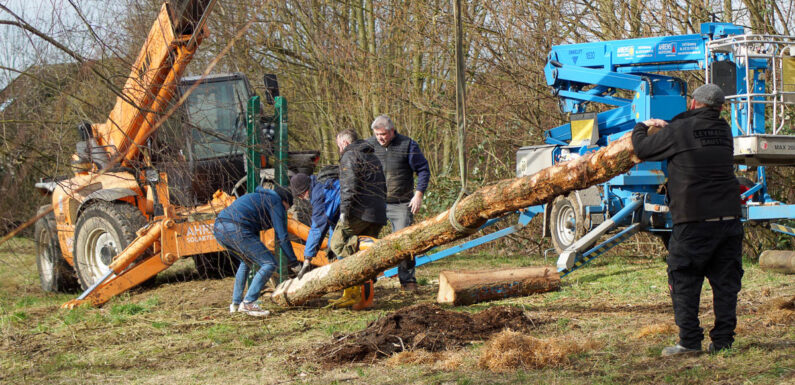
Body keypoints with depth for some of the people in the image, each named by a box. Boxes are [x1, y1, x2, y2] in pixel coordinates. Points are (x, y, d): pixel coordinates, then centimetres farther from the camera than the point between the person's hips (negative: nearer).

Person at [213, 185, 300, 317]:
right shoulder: (276, 203, 9)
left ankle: (236, 303, 26)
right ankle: (248, 303, -10)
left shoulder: (257, 197, 34)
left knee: (246, 261, 31)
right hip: (236, 230, -9)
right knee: (269, 264, -3)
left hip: (219, 229, 9)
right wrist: (294, 262, 12)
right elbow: (282, 237, 5)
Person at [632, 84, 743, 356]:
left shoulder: (678, 131, -7)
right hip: (729, 216, 5)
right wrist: (666, 126, 37)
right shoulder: (724, 130, 11)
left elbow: (642, 149, 5)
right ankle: (723, 340, 9)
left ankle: (689, 341, 1)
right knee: (725, 280, 9)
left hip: (693, 220, -5)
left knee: (684, 281, 3)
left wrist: (641, 128, 26)